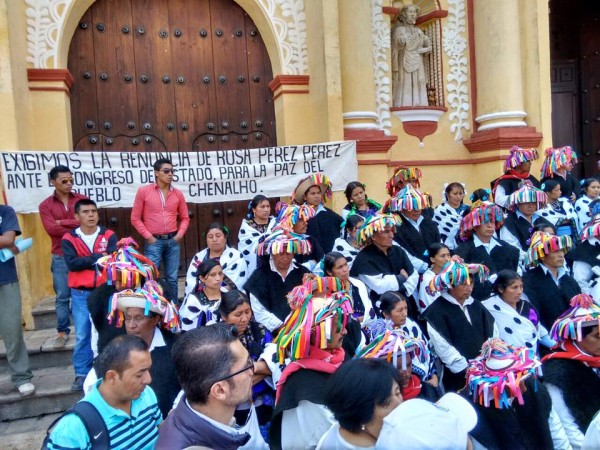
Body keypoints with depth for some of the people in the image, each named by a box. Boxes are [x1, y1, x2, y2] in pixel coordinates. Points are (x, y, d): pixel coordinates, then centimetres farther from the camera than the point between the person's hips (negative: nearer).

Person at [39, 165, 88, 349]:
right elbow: (51, 229, -11)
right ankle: (62, 332, 19)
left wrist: (62, 222, -12)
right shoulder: (45, 205, 2)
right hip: (61, 257, 0)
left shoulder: (82, 199, 4)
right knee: (62, 297, 7)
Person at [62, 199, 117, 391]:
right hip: (80, 294, 0)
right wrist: (98, 257, -12)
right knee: (82, 335, 3)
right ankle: (81, 374, 16)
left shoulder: (109, 235, 2)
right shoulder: (69, 239, 1)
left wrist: (85, 261, -16)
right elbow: (71, 263, -12)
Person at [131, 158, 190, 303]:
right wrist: (148, 236, -8)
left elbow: (185, 217, 12)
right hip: (154, 241, -3)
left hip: (173, 241, 3)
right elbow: (135, 218, 0)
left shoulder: (178, 193, 5)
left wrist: (180, 234, -1)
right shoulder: (143, 191, -3)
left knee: (172, 278, 11)